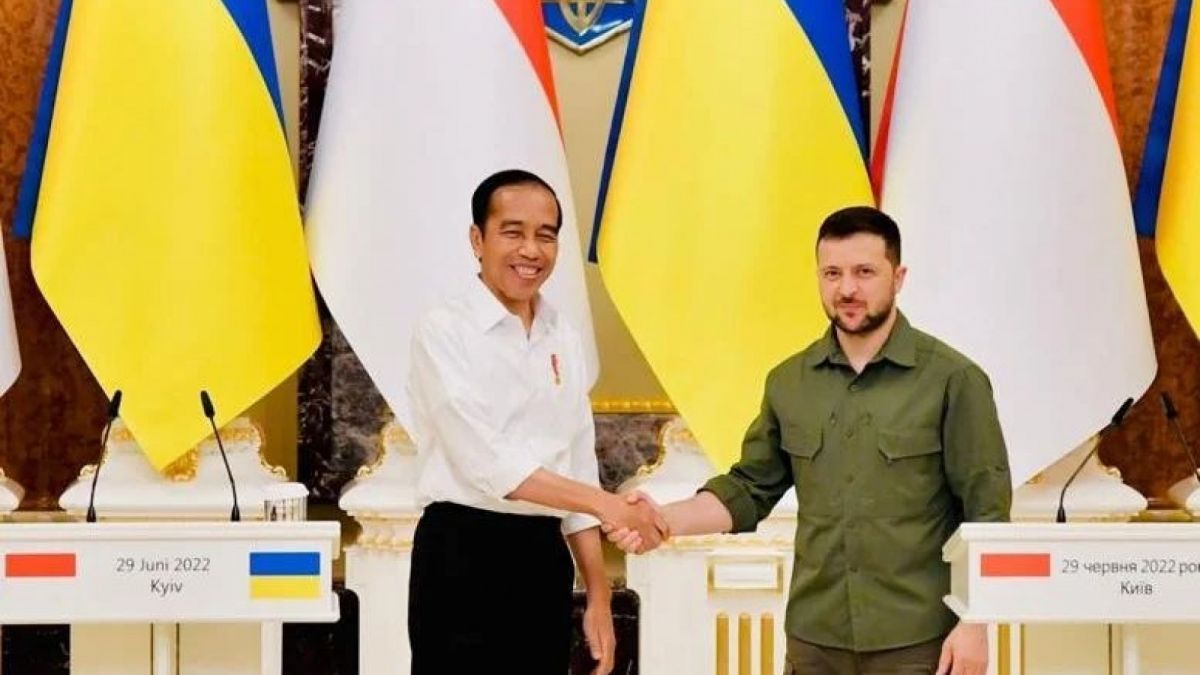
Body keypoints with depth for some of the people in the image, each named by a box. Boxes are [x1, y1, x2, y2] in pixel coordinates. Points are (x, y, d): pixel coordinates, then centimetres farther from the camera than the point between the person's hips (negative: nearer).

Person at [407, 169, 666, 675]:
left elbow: (578, 468, 13)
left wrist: (598, 596, 9)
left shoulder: (564, 339, 12)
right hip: (463, 557, -6)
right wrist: (609, 506, -16)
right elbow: (485, 462, -15)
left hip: (545, 558, 6)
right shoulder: (444, 331, -7)